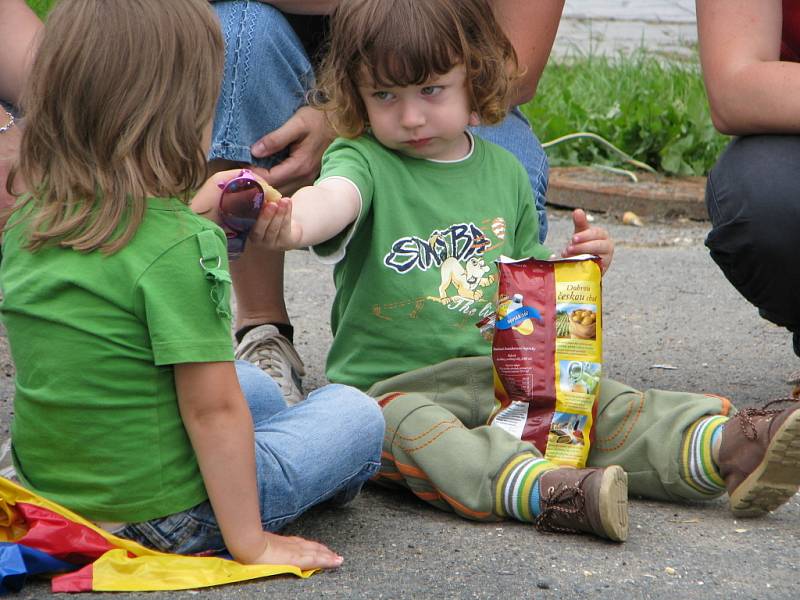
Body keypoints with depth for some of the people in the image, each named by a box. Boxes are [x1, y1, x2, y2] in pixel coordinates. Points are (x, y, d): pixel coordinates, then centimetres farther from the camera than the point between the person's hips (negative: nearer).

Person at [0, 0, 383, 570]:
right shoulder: (182, 245, -24)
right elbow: (213, 410, -22)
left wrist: (197, 208, 20)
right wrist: (249, 541, -14)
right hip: (167, 514, -8)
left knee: (254, 385, 29)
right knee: (357, 413, 13)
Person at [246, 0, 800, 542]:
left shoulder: (504, 171, 13)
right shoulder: (365, 162, -3)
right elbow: (335, 195, -31)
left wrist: (579, 263, 3)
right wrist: (294, 223, -54)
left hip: (503, 378, 5)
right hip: (389, 384, -5)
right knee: (410, 426, -37)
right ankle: (546, 491, -58)